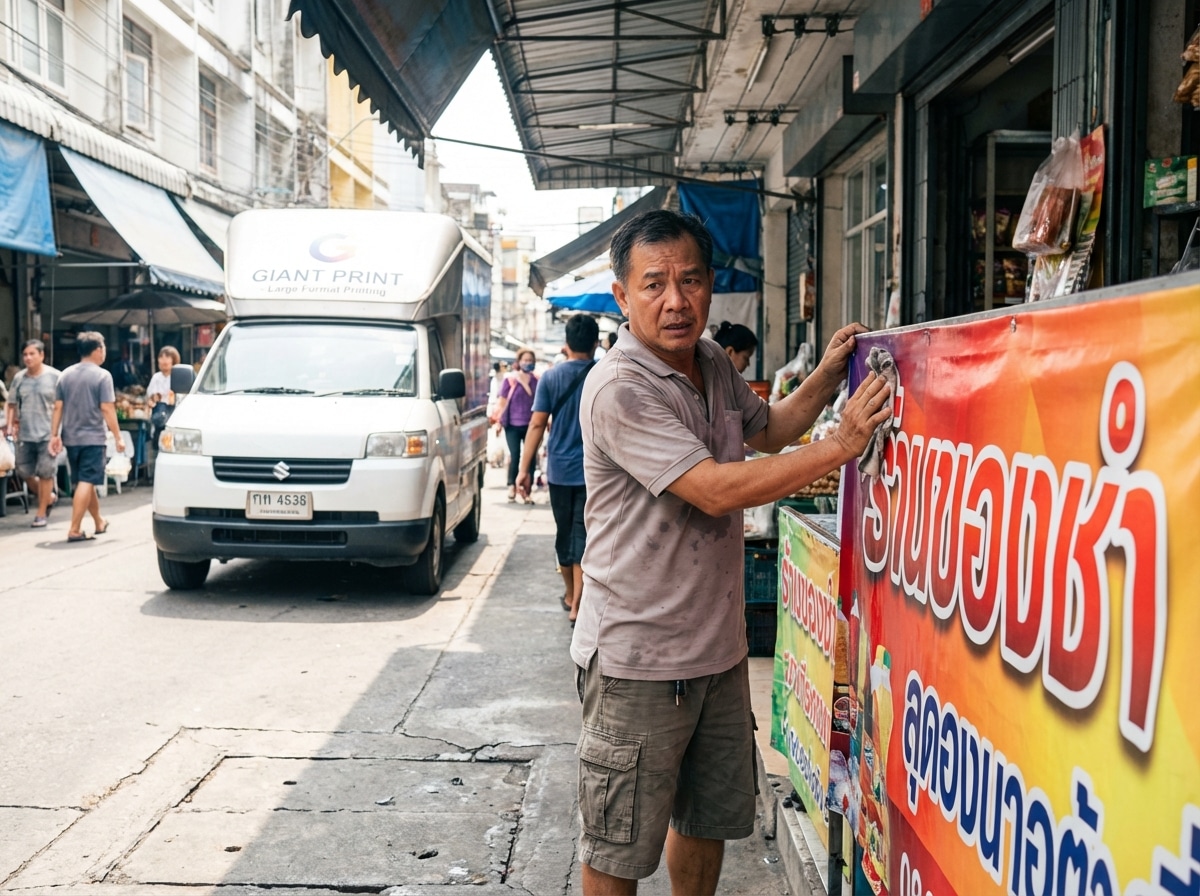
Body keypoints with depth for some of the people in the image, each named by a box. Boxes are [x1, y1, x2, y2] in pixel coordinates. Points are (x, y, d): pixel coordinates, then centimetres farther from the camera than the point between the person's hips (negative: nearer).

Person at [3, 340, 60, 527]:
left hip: (47, 434, -5)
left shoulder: (54, 377, -6)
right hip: (25, 434, 5)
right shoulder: (19, 378, 6)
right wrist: (9, 423, -1)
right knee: (24, 471, 8)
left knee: (45, 473, -1)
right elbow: (11, 404, 13)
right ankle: (48, 497, 31)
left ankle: (41, 513, 10)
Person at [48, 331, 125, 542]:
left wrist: (54, 435, 9)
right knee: (86, 483, -5)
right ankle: (74, 530, -11)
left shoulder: (65, 375, 7)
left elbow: (58, 407, 5)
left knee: (85, 482, 17)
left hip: (70, 438, 6)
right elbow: (107, 409, -13)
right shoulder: (102, 375, -9)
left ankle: (99, 523, 32)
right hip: (92, 437, -6)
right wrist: (118, 437, -8)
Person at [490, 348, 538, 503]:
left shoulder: (537, 380, 8)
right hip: (513, 425, -3)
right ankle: (512, 486, 16)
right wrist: (499, 421, -2)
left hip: (531, 425, 3)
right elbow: (502, 400, 1)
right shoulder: (510, 379, -1)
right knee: (514, 456, -2)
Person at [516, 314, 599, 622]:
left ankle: (570, 594, 32)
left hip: (560, 470, 2)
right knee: (584, 536, 0)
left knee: (564, 533, 16)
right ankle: (577, 605, -4)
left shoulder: (551, 376, -2)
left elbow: (537, 424, -5)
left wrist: (525, 469, -2)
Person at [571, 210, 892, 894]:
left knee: (710, 821, 23)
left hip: (719, 647, 8)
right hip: (638, 661, -8)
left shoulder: (715, 364, 6)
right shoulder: (619, 390, -21)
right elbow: (715, 490, -27)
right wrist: (843, 444, -23)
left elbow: (765, 430, 25)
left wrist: (827, 376, 9)